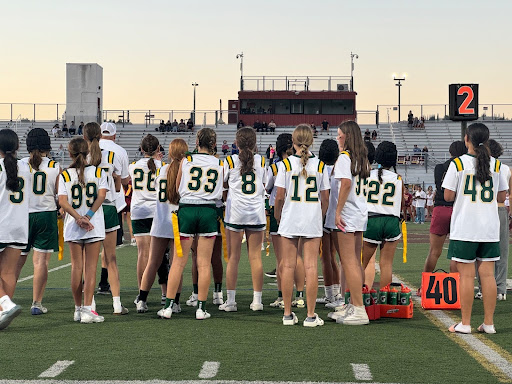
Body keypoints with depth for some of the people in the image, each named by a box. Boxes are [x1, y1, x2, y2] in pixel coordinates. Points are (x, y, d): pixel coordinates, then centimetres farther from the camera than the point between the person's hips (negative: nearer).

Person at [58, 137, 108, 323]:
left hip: (72, 227, 1)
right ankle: (87, 310, -7)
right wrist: (88, 217, -15)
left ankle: (78, 308, 16)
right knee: (90, 268, 0)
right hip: (95, 226, -1)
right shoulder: (98, 172, 2)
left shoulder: (65, 175, 2)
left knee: (76, 267, 10)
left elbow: (63, 202, -9)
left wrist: (79, 218, -15)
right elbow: (101, 196, -11)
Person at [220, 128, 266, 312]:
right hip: (257, 212, 2)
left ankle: (230, 300, 1)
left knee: (233, 257, 1)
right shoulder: (261, 161, 5)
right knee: (255, 257, 4)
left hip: (235, 213, -2)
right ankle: (257, 300, 6)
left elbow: (222, 185, 7)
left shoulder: (230, 161, -2)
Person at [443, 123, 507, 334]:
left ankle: (465, 323, 3)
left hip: (464, 228, -3)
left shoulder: (458, 164, -6)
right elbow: (502, 196, 8)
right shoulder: (496, 165, 3)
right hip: (490, 229, 3)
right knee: (487, 274, 6)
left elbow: (448, 196, -5)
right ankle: (488, 323, 10)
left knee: (466, 275, 0)